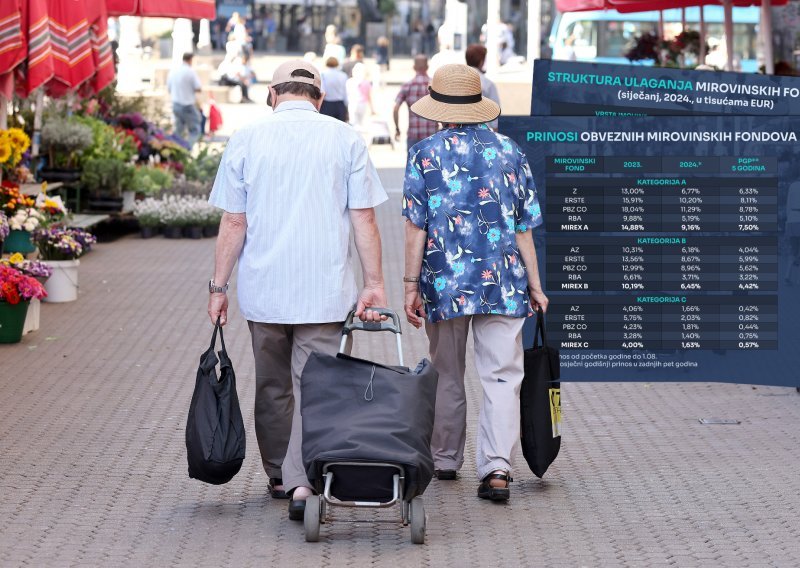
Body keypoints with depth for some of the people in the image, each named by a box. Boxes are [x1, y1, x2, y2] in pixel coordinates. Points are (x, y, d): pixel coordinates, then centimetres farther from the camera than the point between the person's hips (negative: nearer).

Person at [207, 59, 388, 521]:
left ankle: (280, 475, 27)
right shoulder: (345, 139, 0)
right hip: (327, 292, -1)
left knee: (273, 387, 16)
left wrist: (219, 286, 7)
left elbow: (234, 223, 1)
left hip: (263, 290, 2)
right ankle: (303, 482, -14)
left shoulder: (247, 139, 2)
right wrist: (375, 285, -1)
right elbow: (364, 219, -3)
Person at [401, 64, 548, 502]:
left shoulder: (424, 154, -1)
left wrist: (411, 285, -1)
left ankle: (444, 461, 27)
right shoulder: (509, 151, 5)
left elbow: (416, 226, -5)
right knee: (502, 376, -2)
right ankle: (497, 466, -17)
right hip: (503, 284, 0)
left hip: (445, 283, 0)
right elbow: (523, 227, 6)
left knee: (446, 376, 15)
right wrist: (534, 285, 12)